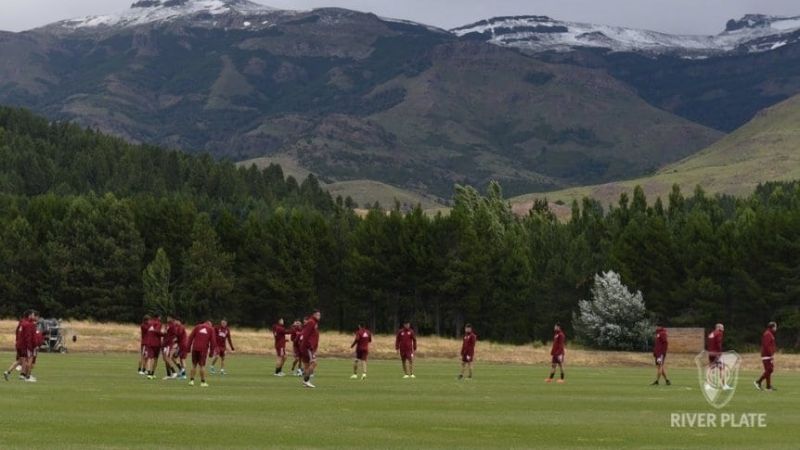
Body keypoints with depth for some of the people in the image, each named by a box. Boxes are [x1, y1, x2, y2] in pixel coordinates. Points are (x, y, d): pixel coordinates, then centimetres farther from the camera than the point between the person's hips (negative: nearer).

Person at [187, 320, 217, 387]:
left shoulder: (197, 327, 13)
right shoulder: (211, 329, 9)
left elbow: (190, 337, 7)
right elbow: (213, 341, 5)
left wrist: (188, 347, 8)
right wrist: (211, 352, 9)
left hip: (195, 348, 1)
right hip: (204, 349, -1)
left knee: (194, 365, 10)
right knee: (202, 365, 2)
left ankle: (191, 380, 4)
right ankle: (203, 382, 3)